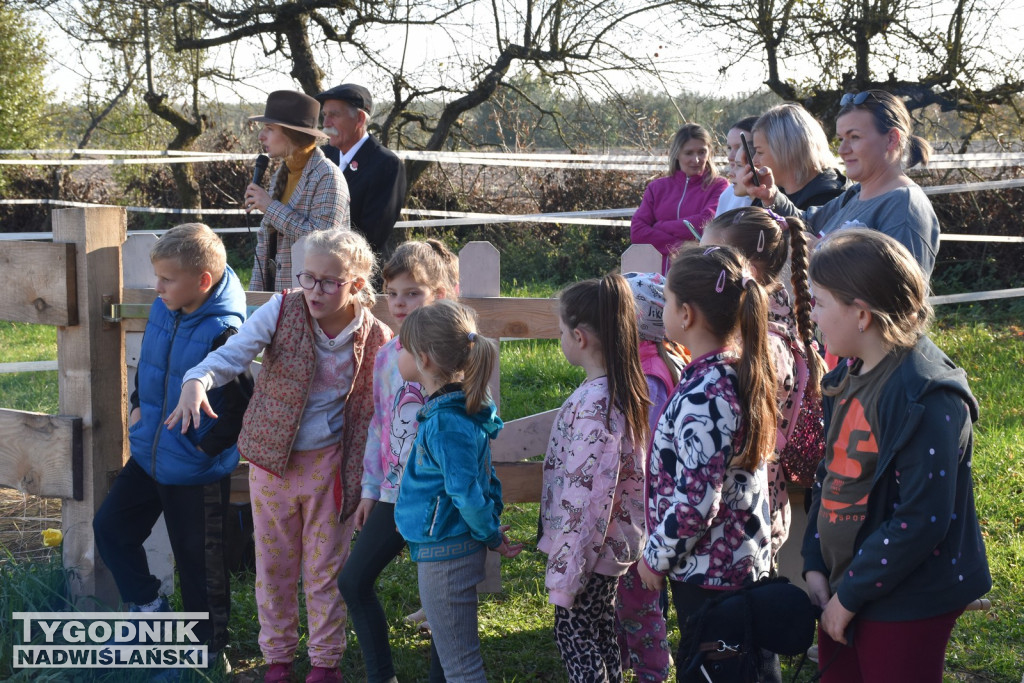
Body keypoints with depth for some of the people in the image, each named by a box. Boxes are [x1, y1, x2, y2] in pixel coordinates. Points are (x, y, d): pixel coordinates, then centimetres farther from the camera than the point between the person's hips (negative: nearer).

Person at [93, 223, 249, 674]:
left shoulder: (223, 333, -26)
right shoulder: (163, 309, -3)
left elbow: (241, 405, -23)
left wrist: (206, 447, -17)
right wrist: (138, 405, 8)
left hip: (196, 472, -8)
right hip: (149, 455, 8)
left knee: (198, 560, 7)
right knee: (110, 526, 16)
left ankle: (206, 647, 26)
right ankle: (149, 609, 35)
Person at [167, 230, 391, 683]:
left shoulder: (375, 339, -10)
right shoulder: (282, 311, -13)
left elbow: (373, 413, 0)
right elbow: (233, 353, -20)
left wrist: (368, 480, 1)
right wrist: (197, 381, -41)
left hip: (329, 464, -1)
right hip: (272, 460, 1)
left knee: (325, 568, 11)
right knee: (274, 566, 14)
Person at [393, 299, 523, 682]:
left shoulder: (446, 424, -24)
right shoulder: (460, 409, 6)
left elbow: (467, 495, -24)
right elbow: (484, 476, 14)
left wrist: (491, 536, -10)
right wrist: (491, 529, 12)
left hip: (445, 556, -10)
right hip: (449, 547, 10)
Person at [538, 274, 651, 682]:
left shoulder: (593, 405, -27)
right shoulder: (625, 391, 3)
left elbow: (586, 498, -27)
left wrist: (564, 578, -21)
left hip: (586, 547, -9)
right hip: (614, 541, 9)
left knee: (573, 633, 4)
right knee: (602, 633, 18)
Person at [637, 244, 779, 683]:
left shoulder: (702, 396, -25)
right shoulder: (745, 374, 2)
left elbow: (695, 503, -25)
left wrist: (656, 556, -12)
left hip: (706, 571, -9)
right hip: (750, 561, 9)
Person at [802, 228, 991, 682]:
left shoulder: (927, 398, -23)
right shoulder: (850, 376, 5)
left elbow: (921, 520, -24)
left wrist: (851, 594, -18)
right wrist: (815, 564, 4)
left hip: (906, 607, -8)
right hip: (843, 591, 8)